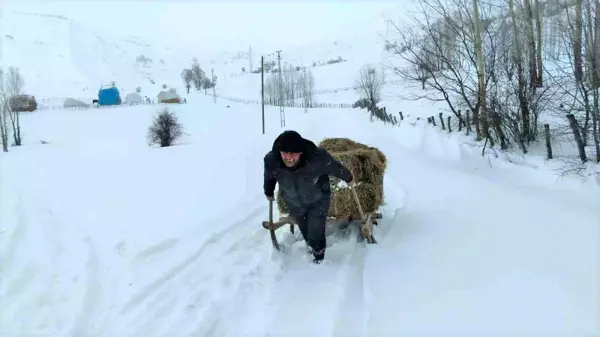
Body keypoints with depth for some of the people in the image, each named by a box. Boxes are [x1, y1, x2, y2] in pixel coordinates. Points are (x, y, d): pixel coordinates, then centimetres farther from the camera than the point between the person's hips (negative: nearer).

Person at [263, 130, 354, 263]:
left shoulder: (317, 157, -41)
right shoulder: (271, 160, -32)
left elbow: (335, 167, -19)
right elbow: (269, 177, -6)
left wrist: (348, 178, 0)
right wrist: (269, 192, 13)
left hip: (318, 200, -3)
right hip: (294, 203, 3)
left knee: (315, 232, 0)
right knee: (305, 231, 24)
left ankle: (319, 257, 33)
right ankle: (312, 247, 57)